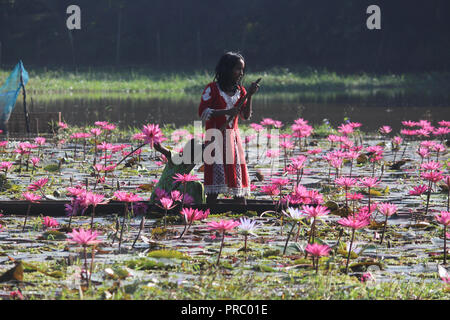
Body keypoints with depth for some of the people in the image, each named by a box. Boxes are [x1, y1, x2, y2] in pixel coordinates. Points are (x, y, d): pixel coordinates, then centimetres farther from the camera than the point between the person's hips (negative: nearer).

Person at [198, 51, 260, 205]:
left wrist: (250, 95, -7)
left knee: (239, 178, 2)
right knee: (216, 179, -12)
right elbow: (202, 112, -9)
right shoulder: (212, 89, -3)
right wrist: (226, 112, -17)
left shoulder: (240, 91, 13)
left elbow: (246, 116, 5)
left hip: (233, 138, 5)